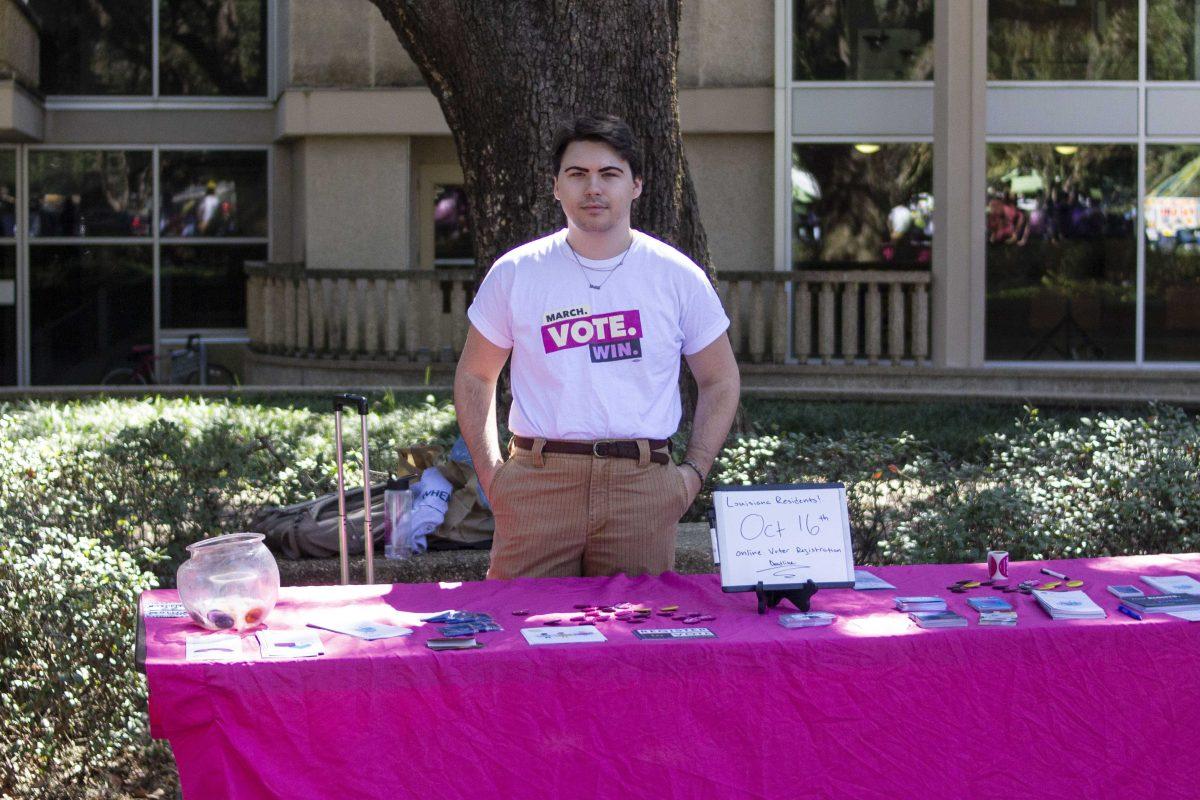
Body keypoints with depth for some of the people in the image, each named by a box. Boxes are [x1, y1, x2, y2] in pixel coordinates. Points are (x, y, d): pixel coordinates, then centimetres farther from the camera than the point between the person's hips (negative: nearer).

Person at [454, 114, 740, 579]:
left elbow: (720, 381, 15)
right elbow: (474, 376, 16)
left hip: (642, 486, 0)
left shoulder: (678, 276, 6)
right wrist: (490, 473, 5)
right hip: (537, 484, 0)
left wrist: (693, 472, 4)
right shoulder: (514, 274, 6)